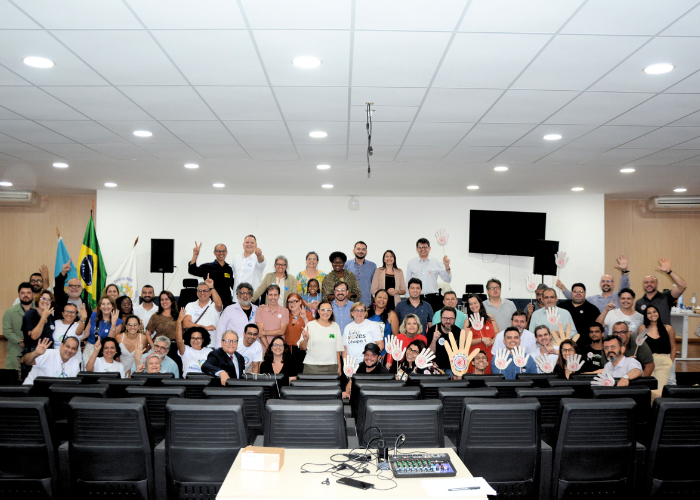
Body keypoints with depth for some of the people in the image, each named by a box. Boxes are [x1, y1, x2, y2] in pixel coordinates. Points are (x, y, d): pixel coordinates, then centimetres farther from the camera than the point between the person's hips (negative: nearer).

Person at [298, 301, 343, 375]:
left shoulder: (335, 326, 11)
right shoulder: (310, 325, 1)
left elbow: (337, 349, 13)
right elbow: (302, 348, -2)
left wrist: (339, 366, 10)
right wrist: (305, 340, -22)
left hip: (331, 367, 2)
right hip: (312, 366, -2)